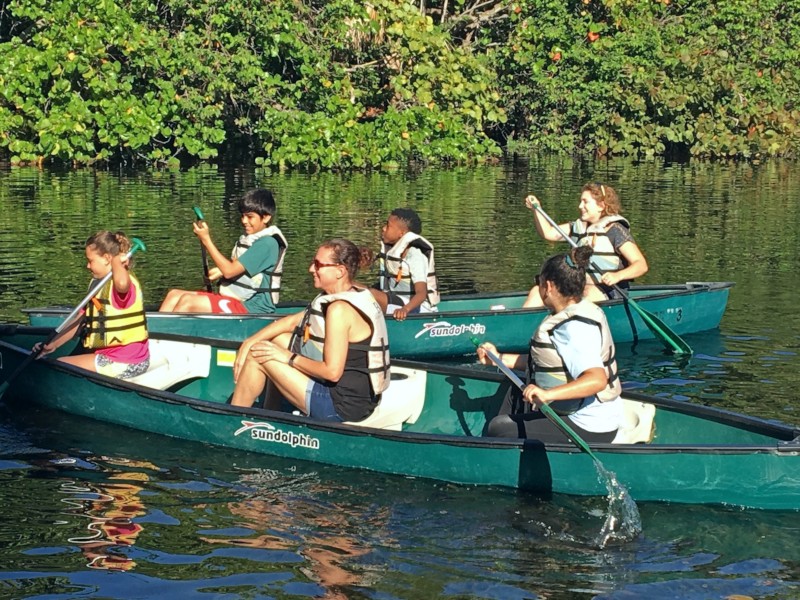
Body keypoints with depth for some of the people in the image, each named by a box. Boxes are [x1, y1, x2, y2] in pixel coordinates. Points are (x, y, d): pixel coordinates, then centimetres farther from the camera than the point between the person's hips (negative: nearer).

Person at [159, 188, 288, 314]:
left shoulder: (268, 243, -14)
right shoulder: (247, 239, 17)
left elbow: (229, 271, -18)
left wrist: (206, 240, -16)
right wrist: (221, 271, 0)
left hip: (250, 308, -9)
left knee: (188, 301, -22)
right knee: (174, 295, -1)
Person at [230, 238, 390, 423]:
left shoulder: (340, 309, -22)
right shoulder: (356, 296, 8)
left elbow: (332, 371, -24)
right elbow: (292, 321, 13)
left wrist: (289, 357, -12)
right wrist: (249, 342, 6)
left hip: (342, 406, -10)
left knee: (258, 356, -5)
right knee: (280, 339, 21)